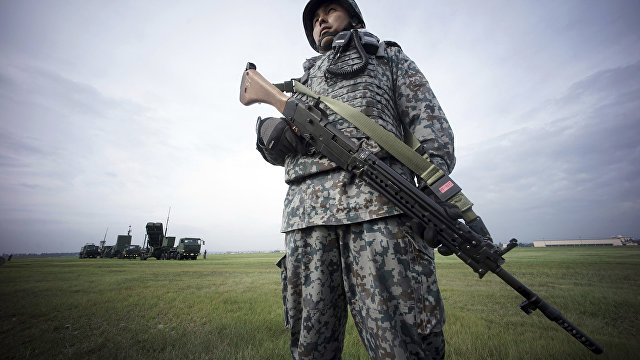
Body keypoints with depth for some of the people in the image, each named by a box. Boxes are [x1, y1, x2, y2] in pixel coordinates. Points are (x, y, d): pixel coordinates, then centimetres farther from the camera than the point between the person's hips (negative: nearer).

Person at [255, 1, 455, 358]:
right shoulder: (306, 76, 37)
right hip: (306, 205, 4)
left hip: (379, 194, -2)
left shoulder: (387, 55, 28)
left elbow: (427, 118, 12)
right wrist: (269, 132, 4)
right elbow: (277, 147, 29)